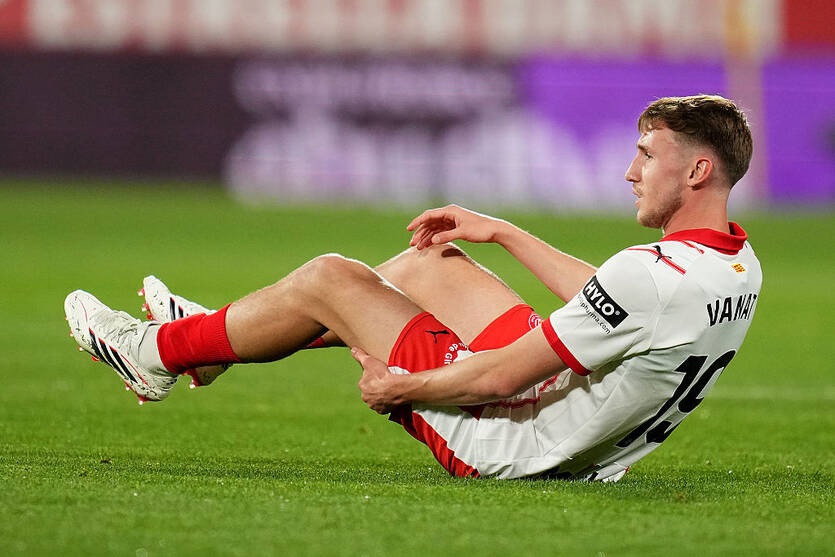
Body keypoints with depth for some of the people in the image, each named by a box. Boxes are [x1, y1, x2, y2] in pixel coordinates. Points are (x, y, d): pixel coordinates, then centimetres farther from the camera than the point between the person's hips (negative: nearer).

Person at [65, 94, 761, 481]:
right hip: (587, 450, 9)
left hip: (507, 441, -9)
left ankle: (163, 350, 23)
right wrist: (504, 233, 21)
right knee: (428, 262, 21)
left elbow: (499, 377, -27)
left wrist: (401, 386, -10)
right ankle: (213, 343, 33)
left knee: (328, 278, -1)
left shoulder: (657, 277, -32)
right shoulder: (740, 266, -2)